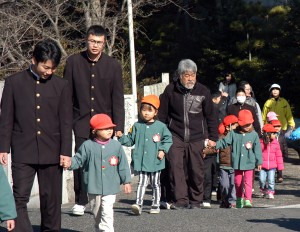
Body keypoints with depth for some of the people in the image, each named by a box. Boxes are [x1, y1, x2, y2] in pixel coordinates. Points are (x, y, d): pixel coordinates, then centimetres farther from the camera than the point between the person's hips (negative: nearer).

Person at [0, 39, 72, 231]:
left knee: (51, 200, 7)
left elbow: (66, 121, 5)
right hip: (23, 152, -1)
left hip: (52, 152, 1)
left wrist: (66, 151, -2)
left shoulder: (62, 85, 6)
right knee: (20, 198, -9)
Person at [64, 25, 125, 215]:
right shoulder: (74, 62, 1)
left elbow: (118, 100, 2)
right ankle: (80, 201, 8)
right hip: (82, 121, 0)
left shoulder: (113, 65, 1)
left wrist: (118, 128, -4)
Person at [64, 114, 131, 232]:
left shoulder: (116, 145, -1)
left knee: (107, 211, -14)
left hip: (110, 187, -1)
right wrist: (70, 164, -21)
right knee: (96, 212, 15)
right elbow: (78, 159, 0)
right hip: (93, 187, 1)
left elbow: (123, 165, 5)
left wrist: (126, 181, 6)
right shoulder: (87, 146, -5)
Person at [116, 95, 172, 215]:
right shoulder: (137, 126, 5)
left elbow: (168, 139, 6)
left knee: (155, 184, 11)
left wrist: (163, 150, -5)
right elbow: (130, 140, 10)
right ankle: (138, 204, -13)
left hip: (155, 162, 0)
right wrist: (121, 137, -6)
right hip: (141, 162, 0)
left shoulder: (160, 126, -1)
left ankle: (155, 205, 20)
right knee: (141, 183, -6)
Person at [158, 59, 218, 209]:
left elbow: (211, 116, 10)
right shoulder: (170, 90, 2)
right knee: (176, 167, -14)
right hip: (175, 136, -1)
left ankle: (196, 200, 18)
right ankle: (181, 200, -12)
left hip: (196, 138, 1)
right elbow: (162, 114, 9)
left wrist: (213, 137, 8)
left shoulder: (203, 91, 3)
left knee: (196, 170, 3)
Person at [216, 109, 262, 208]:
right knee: (238, 182, 13)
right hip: (237, 163, 2)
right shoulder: (233, 133, 0)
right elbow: (224, 142, 0)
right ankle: (239, 199, 28)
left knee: (247, 182, -10)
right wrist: (215, 145, -15)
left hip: (249, 163, -2)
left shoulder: (254, 135, 0)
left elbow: (257, 149, 4)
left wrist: (259, 162, 5)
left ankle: (248, 200, -12)